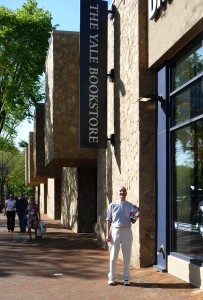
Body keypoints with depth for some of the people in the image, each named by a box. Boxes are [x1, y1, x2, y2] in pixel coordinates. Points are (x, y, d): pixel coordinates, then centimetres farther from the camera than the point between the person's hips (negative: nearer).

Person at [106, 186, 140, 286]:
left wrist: (136, 216, -16)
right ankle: (112, 278, 9)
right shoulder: (112, 205, 7)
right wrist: (108, 234, -1)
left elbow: (133, 221, 6)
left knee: (127, 257, 3)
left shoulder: (130, 206, 9)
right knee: (113, 256, 0)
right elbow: (109, 220, 7)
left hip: (127, 232, 1)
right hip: (115, 231, -1)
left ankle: (126, 278, 11)